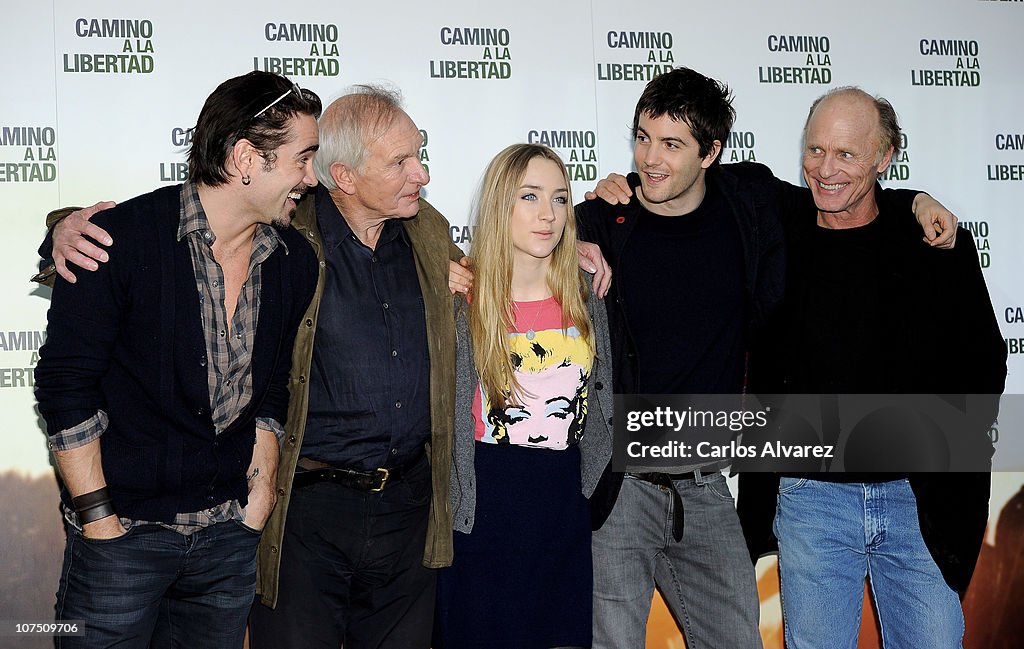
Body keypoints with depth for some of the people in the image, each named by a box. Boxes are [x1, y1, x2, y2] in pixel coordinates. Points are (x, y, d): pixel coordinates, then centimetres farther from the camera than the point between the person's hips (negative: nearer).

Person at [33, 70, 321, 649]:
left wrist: (258, 500, 7)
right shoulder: (123, 239, -13)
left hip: (230, 535, 4)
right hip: (124, 533, -4)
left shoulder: (294, 261, 2)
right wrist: (99, 520, -10)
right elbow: (65, 385, -10)